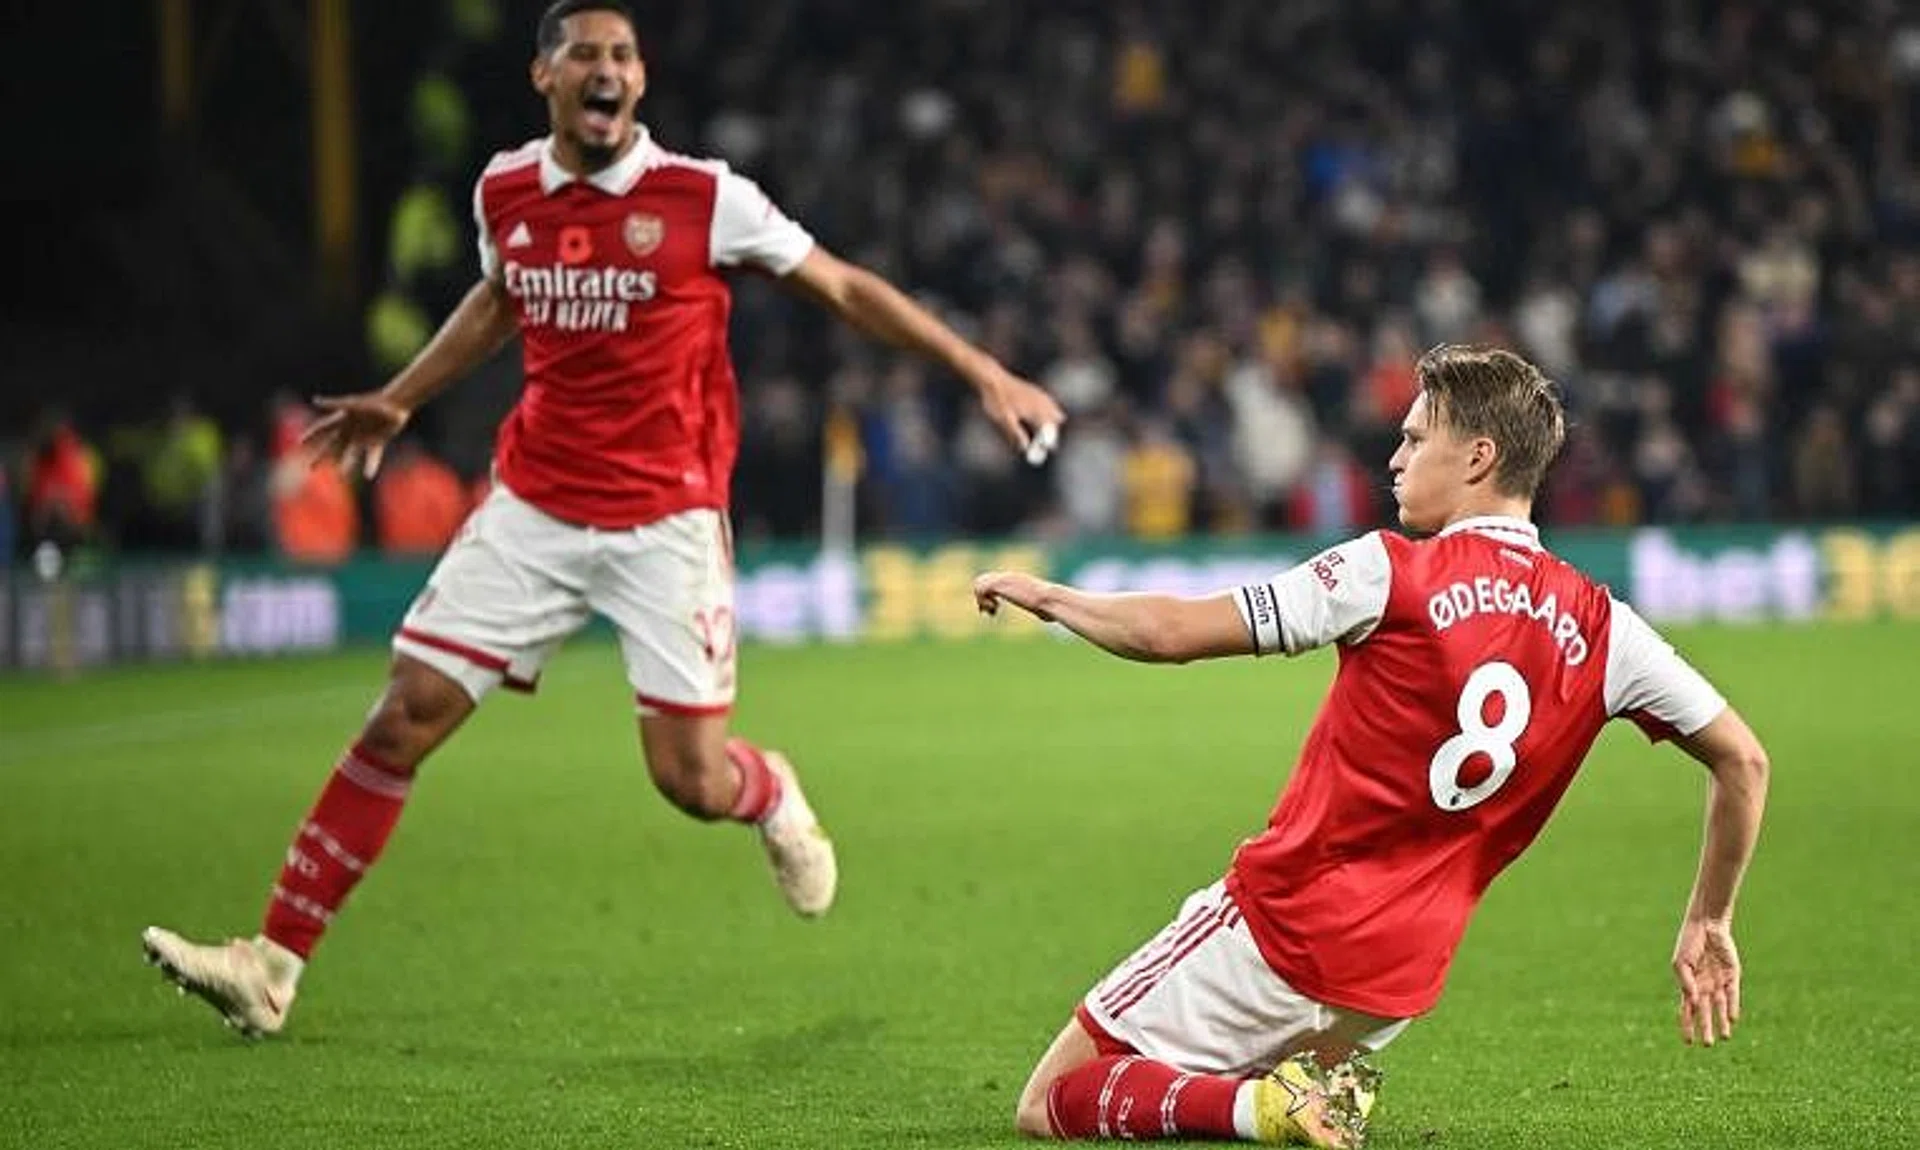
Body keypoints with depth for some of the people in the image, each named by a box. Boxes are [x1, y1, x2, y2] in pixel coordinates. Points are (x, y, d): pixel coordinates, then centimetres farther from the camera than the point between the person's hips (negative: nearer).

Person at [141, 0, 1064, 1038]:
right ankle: (272, 965, 0)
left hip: (666, 521, -3)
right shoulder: (504, 193, 2)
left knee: (690, 780, -5)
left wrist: (982, 373, -4)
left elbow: (845, 289, -1)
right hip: (533, 508, 3)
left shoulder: (704, 198, -9)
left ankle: (773, 798, 34)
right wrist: (396, 402, 31)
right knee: (401, 722, -5)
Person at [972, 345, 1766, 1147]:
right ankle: (1323, 1085, 1)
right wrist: (1707, 926, 13)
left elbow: (1169, 634, -12)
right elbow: (1741, 760, 2)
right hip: (1402, 979, 6)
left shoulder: (1391, 574, -13)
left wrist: (1044, 595, 5)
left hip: (1278, 929, -5)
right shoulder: (1599, 629, -1)